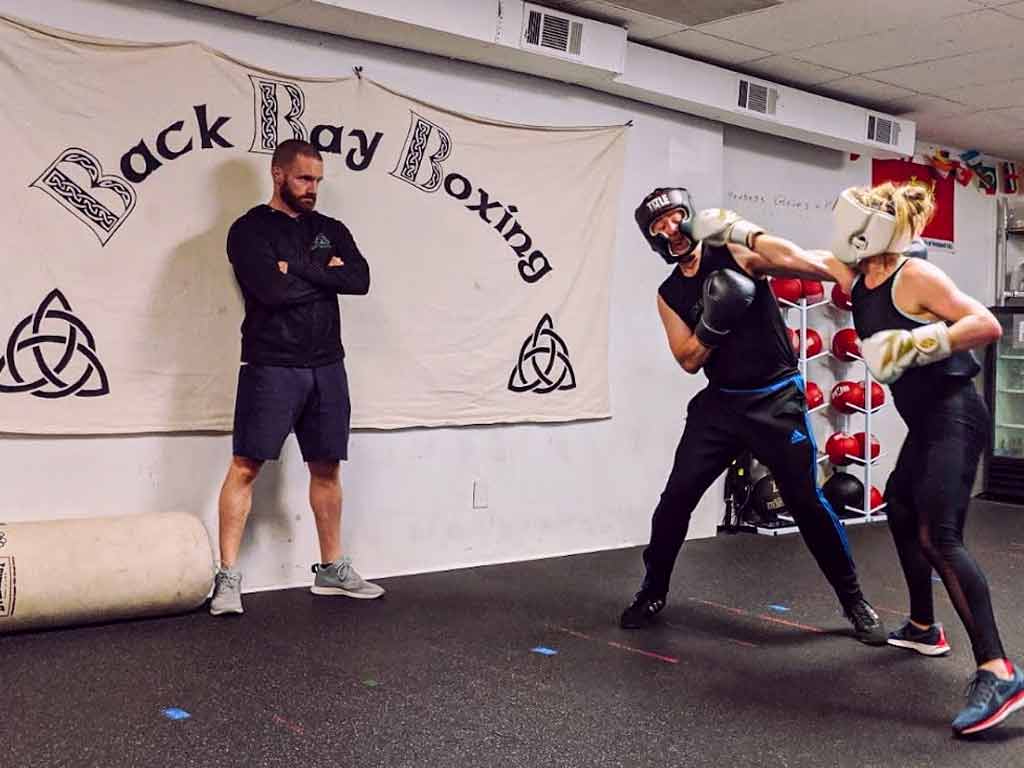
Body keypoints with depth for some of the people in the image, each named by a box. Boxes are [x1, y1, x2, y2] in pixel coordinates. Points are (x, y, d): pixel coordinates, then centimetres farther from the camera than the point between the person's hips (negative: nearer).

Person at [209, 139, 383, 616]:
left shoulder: (331, 231, 14)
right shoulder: (250, 230, -2)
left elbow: (360, 279, -4)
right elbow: (271, 289, -19)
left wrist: (298, 267, -11)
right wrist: (326, 275, -5)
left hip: (326, 366, 6)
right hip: (271, 367, -5)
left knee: (327, 467, 11)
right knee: (245, 466, -7)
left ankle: (332, 570, 22)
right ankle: (228, 577, -1)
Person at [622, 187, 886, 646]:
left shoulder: (736, 254, -8)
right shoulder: (670, 295, 5)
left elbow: (793, 260, -26)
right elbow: (689, 360, -2)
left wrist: (747, 234, -39)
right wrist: (714, 321, -18)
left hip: (777, 399, -4)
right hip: (720, 402, 4)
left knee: (807, 502, -3)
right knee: (677, 497, -1)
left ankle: (854, 600, 15)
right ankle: (653, 592, 18)